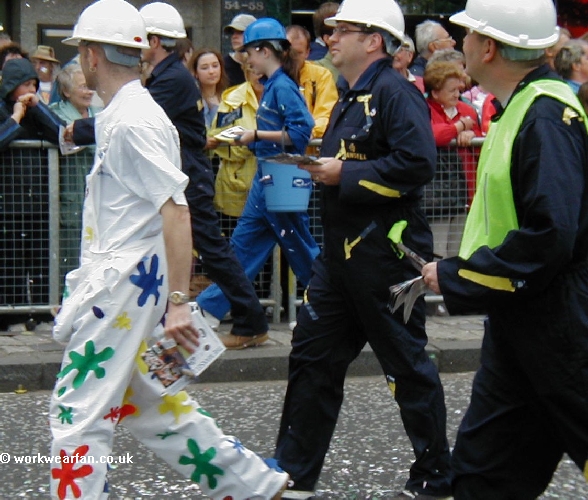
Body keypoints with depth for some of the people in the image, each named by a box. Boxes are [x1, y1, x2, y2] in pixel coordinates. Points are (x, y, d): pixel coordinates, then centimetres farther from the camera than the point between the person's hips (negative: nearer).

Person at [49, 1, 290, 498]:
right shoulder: (116, 115, 15)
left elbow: (176, 210, -21)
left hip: (125, 284, -10)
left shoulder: (133, 120, -16)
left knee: (77, 410, -7)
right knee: (144, 402, 16)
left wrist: (178, 301, -24)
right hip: (114, 282, 10)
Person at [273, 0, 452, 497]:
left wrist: (344, 174, -20)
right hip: (342, 253, 10)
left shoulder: (395, 93, -14)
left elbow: (417, 163, -26)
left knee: (407, 365, 1)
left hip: (386, 255, -10)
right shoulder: (351, 98, 17)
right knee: (312, 357, 10)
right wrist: (323, 166, 7)